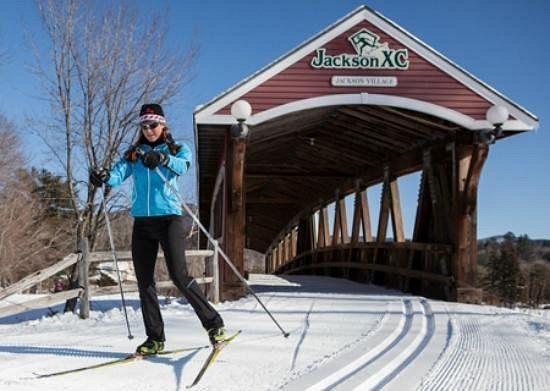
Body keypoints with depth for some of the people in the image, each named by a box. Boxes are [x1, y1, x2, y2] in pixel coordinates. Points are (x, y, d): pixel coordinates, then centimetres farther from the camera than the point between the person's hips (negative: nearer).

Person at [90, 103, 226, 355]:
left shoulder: (177, 149, 6)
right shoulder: (133, 154, 14)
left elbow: (183, 165, -18)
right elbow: (118, 174, -2)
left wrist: (162, 159, -39)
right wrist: (104, 176, -26)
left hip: (168, 217, -4)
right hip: (142, 221, 4)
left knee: (179, 276, -13)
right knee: (144, 281, 4)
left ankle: (213, 323, 0)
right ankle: (155, 338, 14)